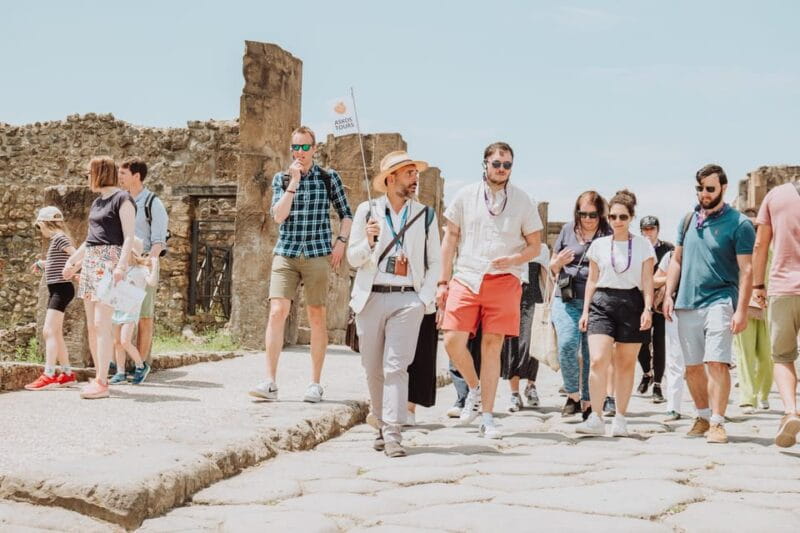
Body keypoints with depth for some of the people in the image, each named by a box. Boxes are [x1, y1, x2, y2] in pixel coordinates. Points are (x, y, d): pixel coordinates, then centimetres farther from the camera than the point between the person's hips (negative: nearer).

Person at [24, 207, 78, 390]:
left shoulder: (59, 237, -10)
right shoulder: (57, 240, 18)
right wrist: (42, 265, 32)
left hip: (61, 289, -10)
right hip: (56, 290, 10)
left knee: (49, 331, -15)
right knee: (56, 334, 12)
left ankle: (48, 376, -19)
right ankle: (67, 374, 16)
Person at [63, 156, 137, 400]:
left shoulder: (122, 199, -6)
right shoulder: (97, 202, 20)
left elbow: (129, 237, -13)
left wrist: (121, 265, -23)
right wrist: (72, 261, 32)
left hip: (110, 261, -9)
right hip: (90, 262, 9)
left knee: (101, 324, -14)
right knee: (92, 326, 6)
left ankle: (101, 383, -15)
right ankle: (99, 378, 11)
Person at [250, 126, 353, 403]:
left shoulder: (329, 178, 6)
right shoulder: (281, 178, 9)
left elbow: (346, 214, 12)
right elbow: (278, 215, -4)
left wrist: (341, 241, -1)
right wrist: (293, 182, -9)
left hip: (318, 255, -1)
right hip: (285, 254, 1)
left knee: (316, 317, 2)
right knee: (277, 312, -11)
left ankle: (315, 383, 10)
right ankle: (270, 383, -11)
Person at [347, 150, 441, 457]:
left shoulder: (425, 215, 8)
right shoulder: (367, 211, 7)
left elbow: (434, 263, 11)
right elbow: (353, 259, 6)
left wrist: (425, 300, -1)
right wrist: (368, 241, -15)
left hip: (407, 299, -1)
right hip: (371, 297, 1)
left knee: (396, 367, -11)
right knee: (373, 369, 7)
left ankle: (392, 432, -11)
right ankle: (381, 423, 24)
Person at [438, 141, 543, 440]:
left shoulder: (522, 201, 6)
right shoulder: (466, 196, 7)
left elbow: (535, 246, 9)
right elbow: (450, 239, 10)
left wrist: (513, 260, -13)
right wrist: (443, 282, 6)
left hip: (504, 281, -1)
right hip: (465, 278, 1)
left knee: (492, 345, -1)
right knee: (453, 341, -10)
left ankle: (487, 418, 8)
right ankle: (474, 388, 20)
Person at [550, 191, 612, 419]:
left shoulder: (608, 235, 3)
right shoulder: (568, 230, 11)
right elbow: (553, 267, 19)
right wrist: (559, 261, -3)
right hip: (566, 299, 1)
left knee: (591, 352, 0)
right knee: (567, 344, -15)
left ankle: (587, 402, 13)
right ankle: (572, 395, 3)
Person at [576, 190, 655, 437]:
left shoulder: (643, 245, 6)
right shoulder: (598, 245, 10)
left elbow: (647, 281, 4)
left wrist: (648, 309, -6)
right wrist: (585, 310, 8)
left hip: (632, 303, 0)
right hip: (602, 302, 0)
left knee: (626, 363, 4)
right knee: (598, 361, -14)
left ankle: (620, 419, 13)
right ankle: (596, 418, -11)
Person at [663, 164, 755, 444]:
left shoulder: (739, 224, -4)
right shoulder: (688, 220, 12)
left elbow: (746, 270, -7)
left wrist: (741, 310, -14)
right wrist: (668, 295, 7)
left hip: (719, 302, -5)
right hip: (687, 303, 5)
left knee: (716, 362, -13)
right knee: (692, 366, 10)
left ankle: (717, 423, -9)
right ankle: (703, 415, 25)